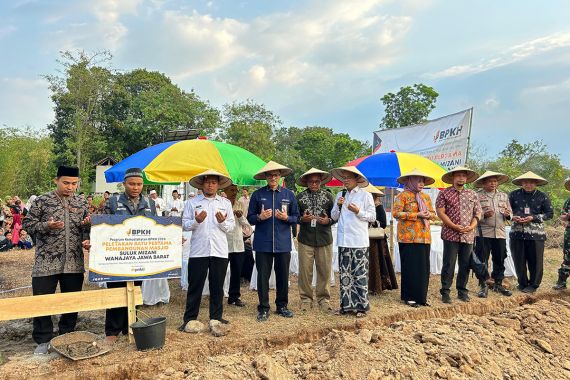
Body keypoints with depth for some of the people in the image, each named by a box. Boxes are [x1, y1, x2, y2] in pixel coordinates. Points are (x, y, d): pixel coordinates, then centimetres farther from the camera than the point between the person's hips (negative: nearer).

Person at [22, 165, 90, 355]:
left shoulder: (81, 202, 7)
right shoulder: (42, 201, -3)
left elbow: (87, 228, 15)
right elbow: (27, 224, -1)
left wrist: (87, 240, -6)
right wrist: (46, 226, -18)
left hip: (74, 262, 3)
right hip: (47, 262, -3)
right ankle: (43, 341, 20)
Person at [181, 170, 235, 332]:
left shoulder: (226, 203, 11)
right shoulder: (192, 203, 6)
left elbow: (231, 226, 7)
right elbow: (185, 225, 2)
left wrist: (223, 222, -13)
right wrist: (196, 221, -16)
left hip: (220, 251, 2)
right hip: (198, 251, -1)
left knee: (217, 286, 9)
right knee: (195, 286, 4)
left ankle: (216, 317, 21)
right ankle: (189, 319, 15)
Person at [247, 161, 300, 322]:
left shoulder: (289, 194, 6)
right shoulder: (258, 194, 3)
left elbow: (296, 217, 8)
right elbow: (250, 218, 5)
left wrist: (286, 218, -12)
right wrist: (260, 217, -15)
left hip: (283, 242, 1)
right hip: (263, 243, -1)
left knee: (283, 275, 9)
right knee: (263, 276, 4)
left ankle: (282, 306, 26)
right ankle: (263, 308, 17)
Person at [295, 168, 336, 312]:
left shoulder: (328, 196, 6)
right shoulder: (300, 197, 4)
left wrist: (328, 221, -13)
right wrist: (302, 219, -14)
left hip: (324, 240, 1)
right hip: (305, 239, 0)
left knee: (325, 271, 5)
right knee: (305, 271, 3)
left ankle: (323, 299, 19)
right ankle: (306, 299, 17)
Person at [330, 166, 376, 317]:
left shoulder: (365, 195, 0)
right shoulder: (340, 195, 11)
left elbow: (373, 217, -1)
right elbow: (334, 217, 13)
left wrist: (358, 211, -14)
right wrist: (338, 206, -4)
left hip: (359, 241, -4)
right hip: (343, 241, 4)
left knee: (360, 274, -1)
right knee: (345, 274, 8)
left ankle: (361, 306, 9)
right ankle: (347, 304, 18)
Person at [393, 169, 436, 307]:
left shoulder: (426, 197, 16)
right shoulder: (403, 196, -4)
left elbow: (433, 213, 20)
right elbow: (396, 213, -12)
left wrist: (429, 215, -5)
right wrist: (417, 215, -15)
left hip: (424, 237, 6)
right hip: (408, 237, -6)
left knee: (423, 266, 7)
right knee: (410, 267, -2)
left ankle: (421, 296, 18)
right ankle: (409, 297, 9)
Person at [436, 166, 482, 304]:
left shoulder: (473, 195, 14)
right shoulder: (444, 193, 2)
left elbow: (477, 213, 13)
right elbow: (440, 212, -6)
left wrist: (472, 226, -5)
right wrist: (454, 226, -13)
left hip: (468, 236, 4)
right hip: (450, 235, -4)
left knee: (465, 265, 9)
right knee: (449, 264, -2)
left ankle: (462, 291, 21)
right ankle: (445, 292, 6)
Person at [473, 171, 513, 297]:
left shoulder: (503, 196, 15)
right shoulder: (477, 196, 0)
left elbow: (510, 214, 18)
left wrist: (507, 214, -5)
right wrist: (484, 215, -20)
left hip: (500, 233, 4)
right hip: (483, 233, -4)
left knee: (500, 260, 10)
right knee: (482, 260, -1)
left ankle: (498, 284, 25)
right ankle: (483, 286, 10)